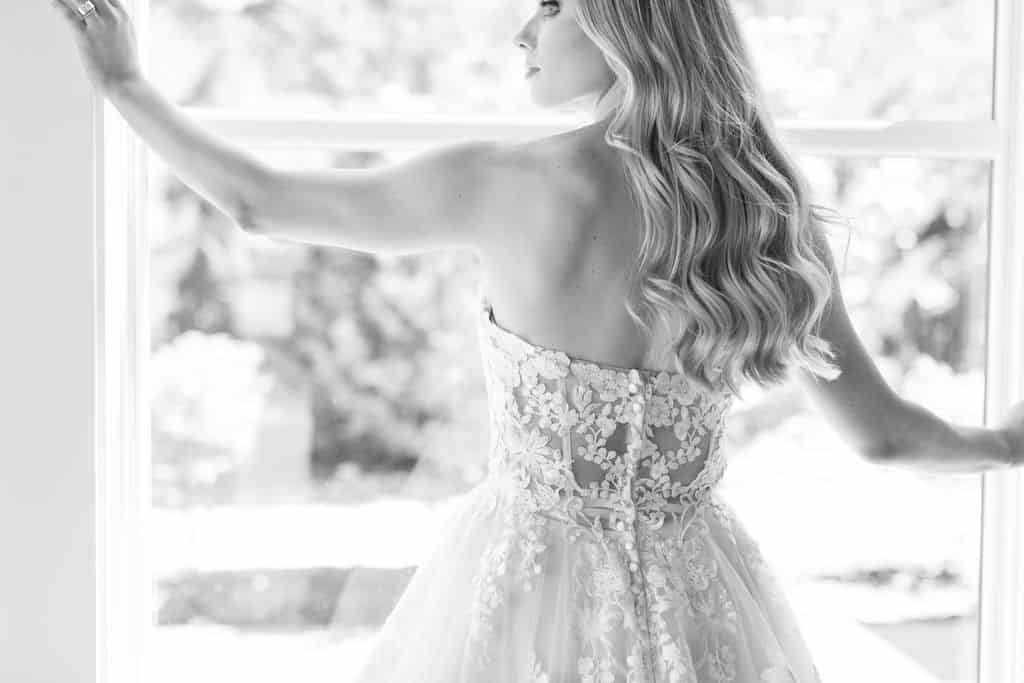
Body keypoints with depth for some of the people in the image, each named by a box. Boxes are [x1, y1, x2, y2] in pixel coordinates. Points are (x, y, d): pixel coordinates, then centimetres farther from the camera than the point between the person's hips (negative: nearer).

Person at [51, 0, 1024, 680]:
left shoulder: (506, 182, -15)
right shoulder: (773, 217, -6)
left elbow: (258, 204, -4)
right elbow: (879, 431, 3)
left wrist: (125, 86, 11)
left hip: (527, 592, -3)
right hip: (686, 598, 3)